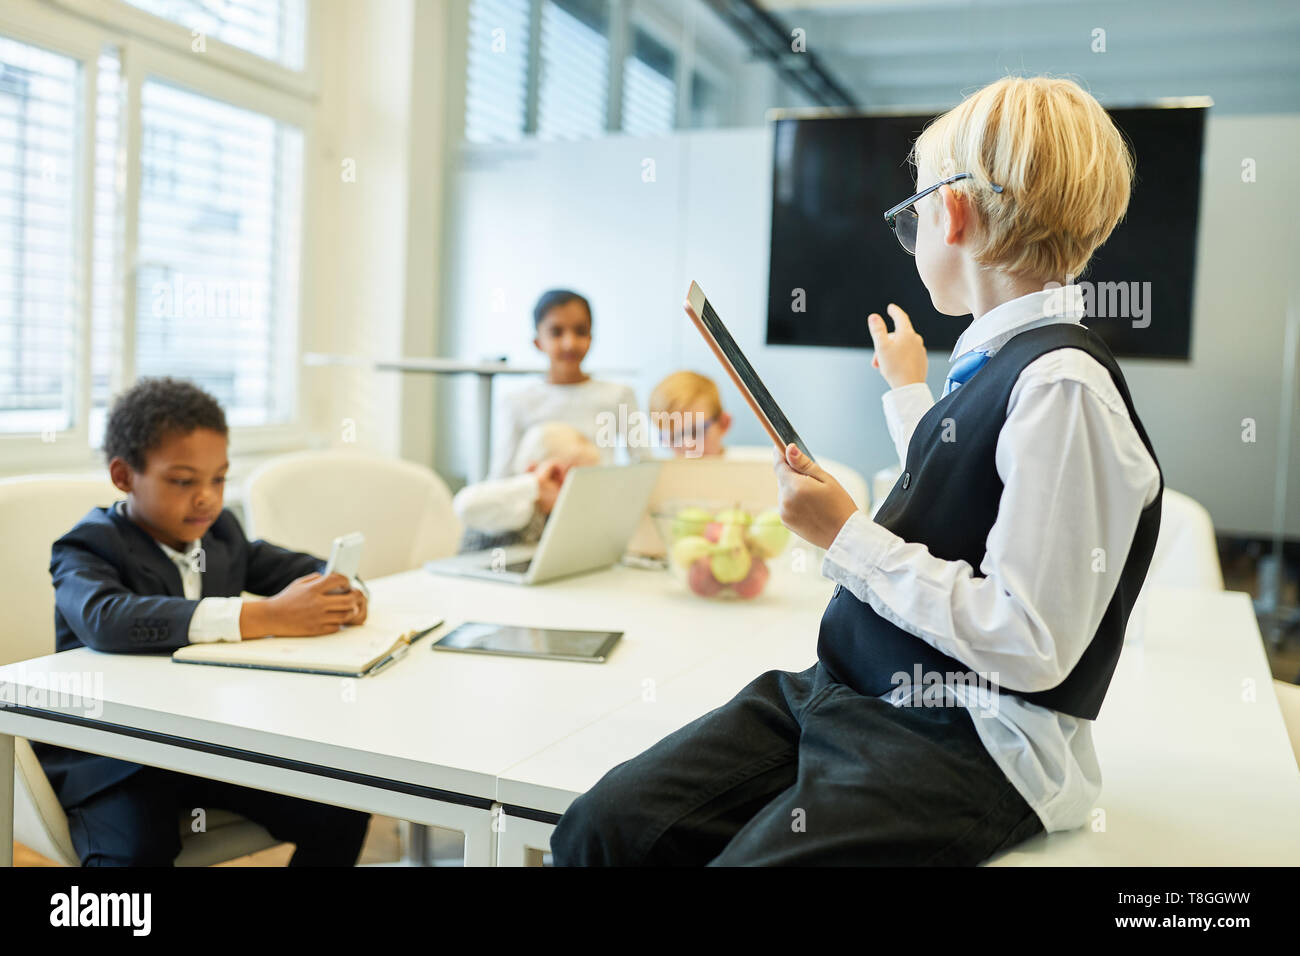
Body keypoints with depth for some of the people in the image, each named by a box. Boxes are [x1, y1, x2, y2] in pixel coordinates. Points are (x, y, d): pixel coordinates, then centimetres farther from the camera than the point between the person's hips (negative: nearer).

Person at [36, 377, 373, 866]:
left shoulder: (220, 532, 7)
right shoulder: (87, 548, -12)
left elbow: (303, 568, 14)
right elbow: (106, 620, -34)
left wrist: (341, 593, -13)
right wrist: (266, 616, -41)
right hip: (117, 763, -5)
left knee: (341, 815, -7)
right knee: (137, 851, -33)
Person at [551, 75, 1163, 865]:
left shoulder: (1063, 385, -17)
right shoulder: (991, 361, 12)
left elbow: (1030, 648, -21)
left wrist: (847, 536, -15)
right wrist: (910, 393, 37)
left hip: (968, 743, -8)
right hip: (844, 689, 8)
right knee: (603, 827, -8)